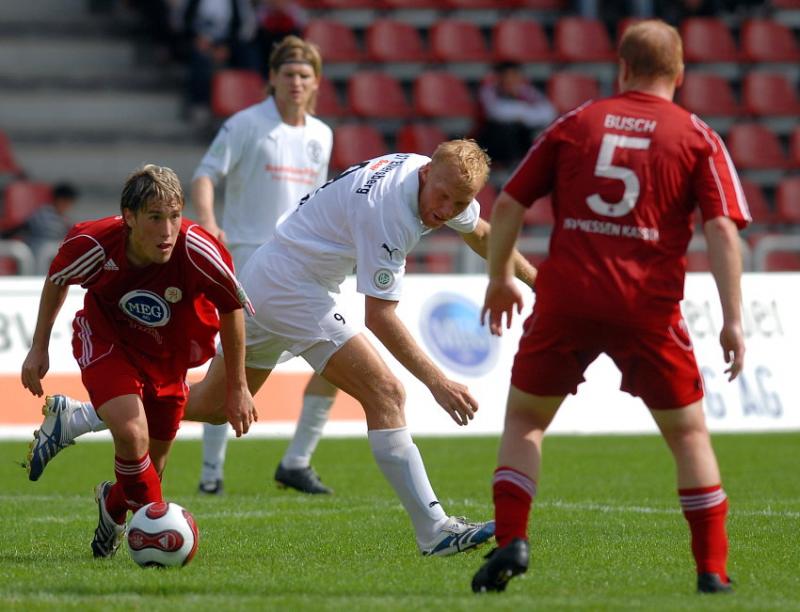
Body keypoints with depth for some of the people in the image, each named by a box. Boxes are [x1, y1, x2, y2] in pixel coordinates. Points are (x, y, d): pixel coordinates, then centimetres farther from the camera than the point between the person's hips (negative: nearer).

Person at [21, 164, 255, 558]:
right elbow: (57, 280, -4)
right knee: (132, 435, -27)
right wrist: (39, 348, 1)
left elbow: (232, 307, -12)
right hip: (107, 343, -2)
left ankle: (114, 505, 46)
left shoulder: (198, 251, -32)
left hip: (167, 356, 2)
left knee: (152, 463, 10)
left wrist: (236, 387, -5)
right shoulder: (94, 244, -29)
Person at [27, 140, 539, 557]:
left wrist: (535, 279, 31)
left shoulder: (434, 177, 0)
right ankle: (434, 531, -16)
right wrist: (438, 382, -26)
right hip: (294, 288, -10)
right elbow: (380, 316, -25)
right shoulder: (387, 209, -27)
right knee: (385, 393, -14)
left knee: (213, 403, 19)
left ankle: (74, 419, 26)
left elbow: (481, 233, 23)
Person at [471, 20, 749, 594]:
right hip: (649, 306, -1)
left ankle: (510, 542, 1)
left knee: (524, 419, 17)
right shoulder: (699, 138, 5)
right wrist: (733, 321, -4)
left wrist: (499, 279, 22)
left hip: (566, 301, 1)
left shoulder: (575, 123, 10)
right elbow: (722, 229, -6)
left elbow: (508, 205, 9)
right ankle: (713, 572, 7)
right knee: (689, 433, 13)